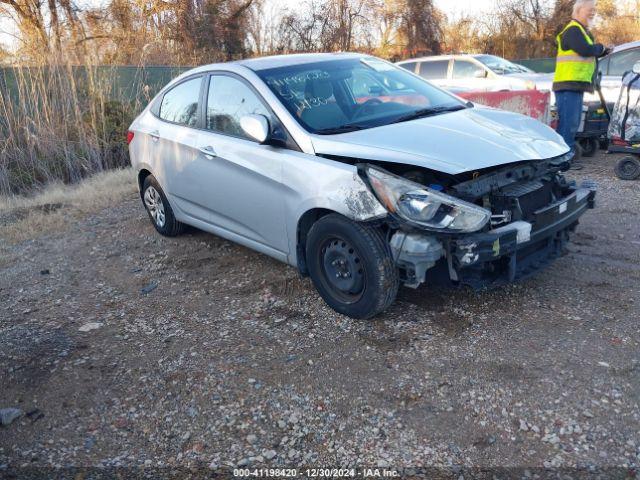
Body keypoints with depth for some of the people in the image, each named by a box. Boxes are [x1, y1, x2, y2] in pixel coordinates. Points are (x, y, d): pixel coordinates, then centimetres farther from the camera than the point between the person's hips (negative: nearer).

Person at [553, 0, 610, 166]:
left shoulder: (581, 31, 24)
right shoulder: (573, 30, -9)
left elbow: (587, 55, 26)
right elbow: (585, 50, -22)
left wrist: (602, 52, 10)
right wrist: (600, 47, -3)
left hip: (577, 85, 11)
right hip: (569, 84, -11)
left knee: (573, 122, 15)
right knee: (568, 122, -12)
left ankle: (569, 150, 23)